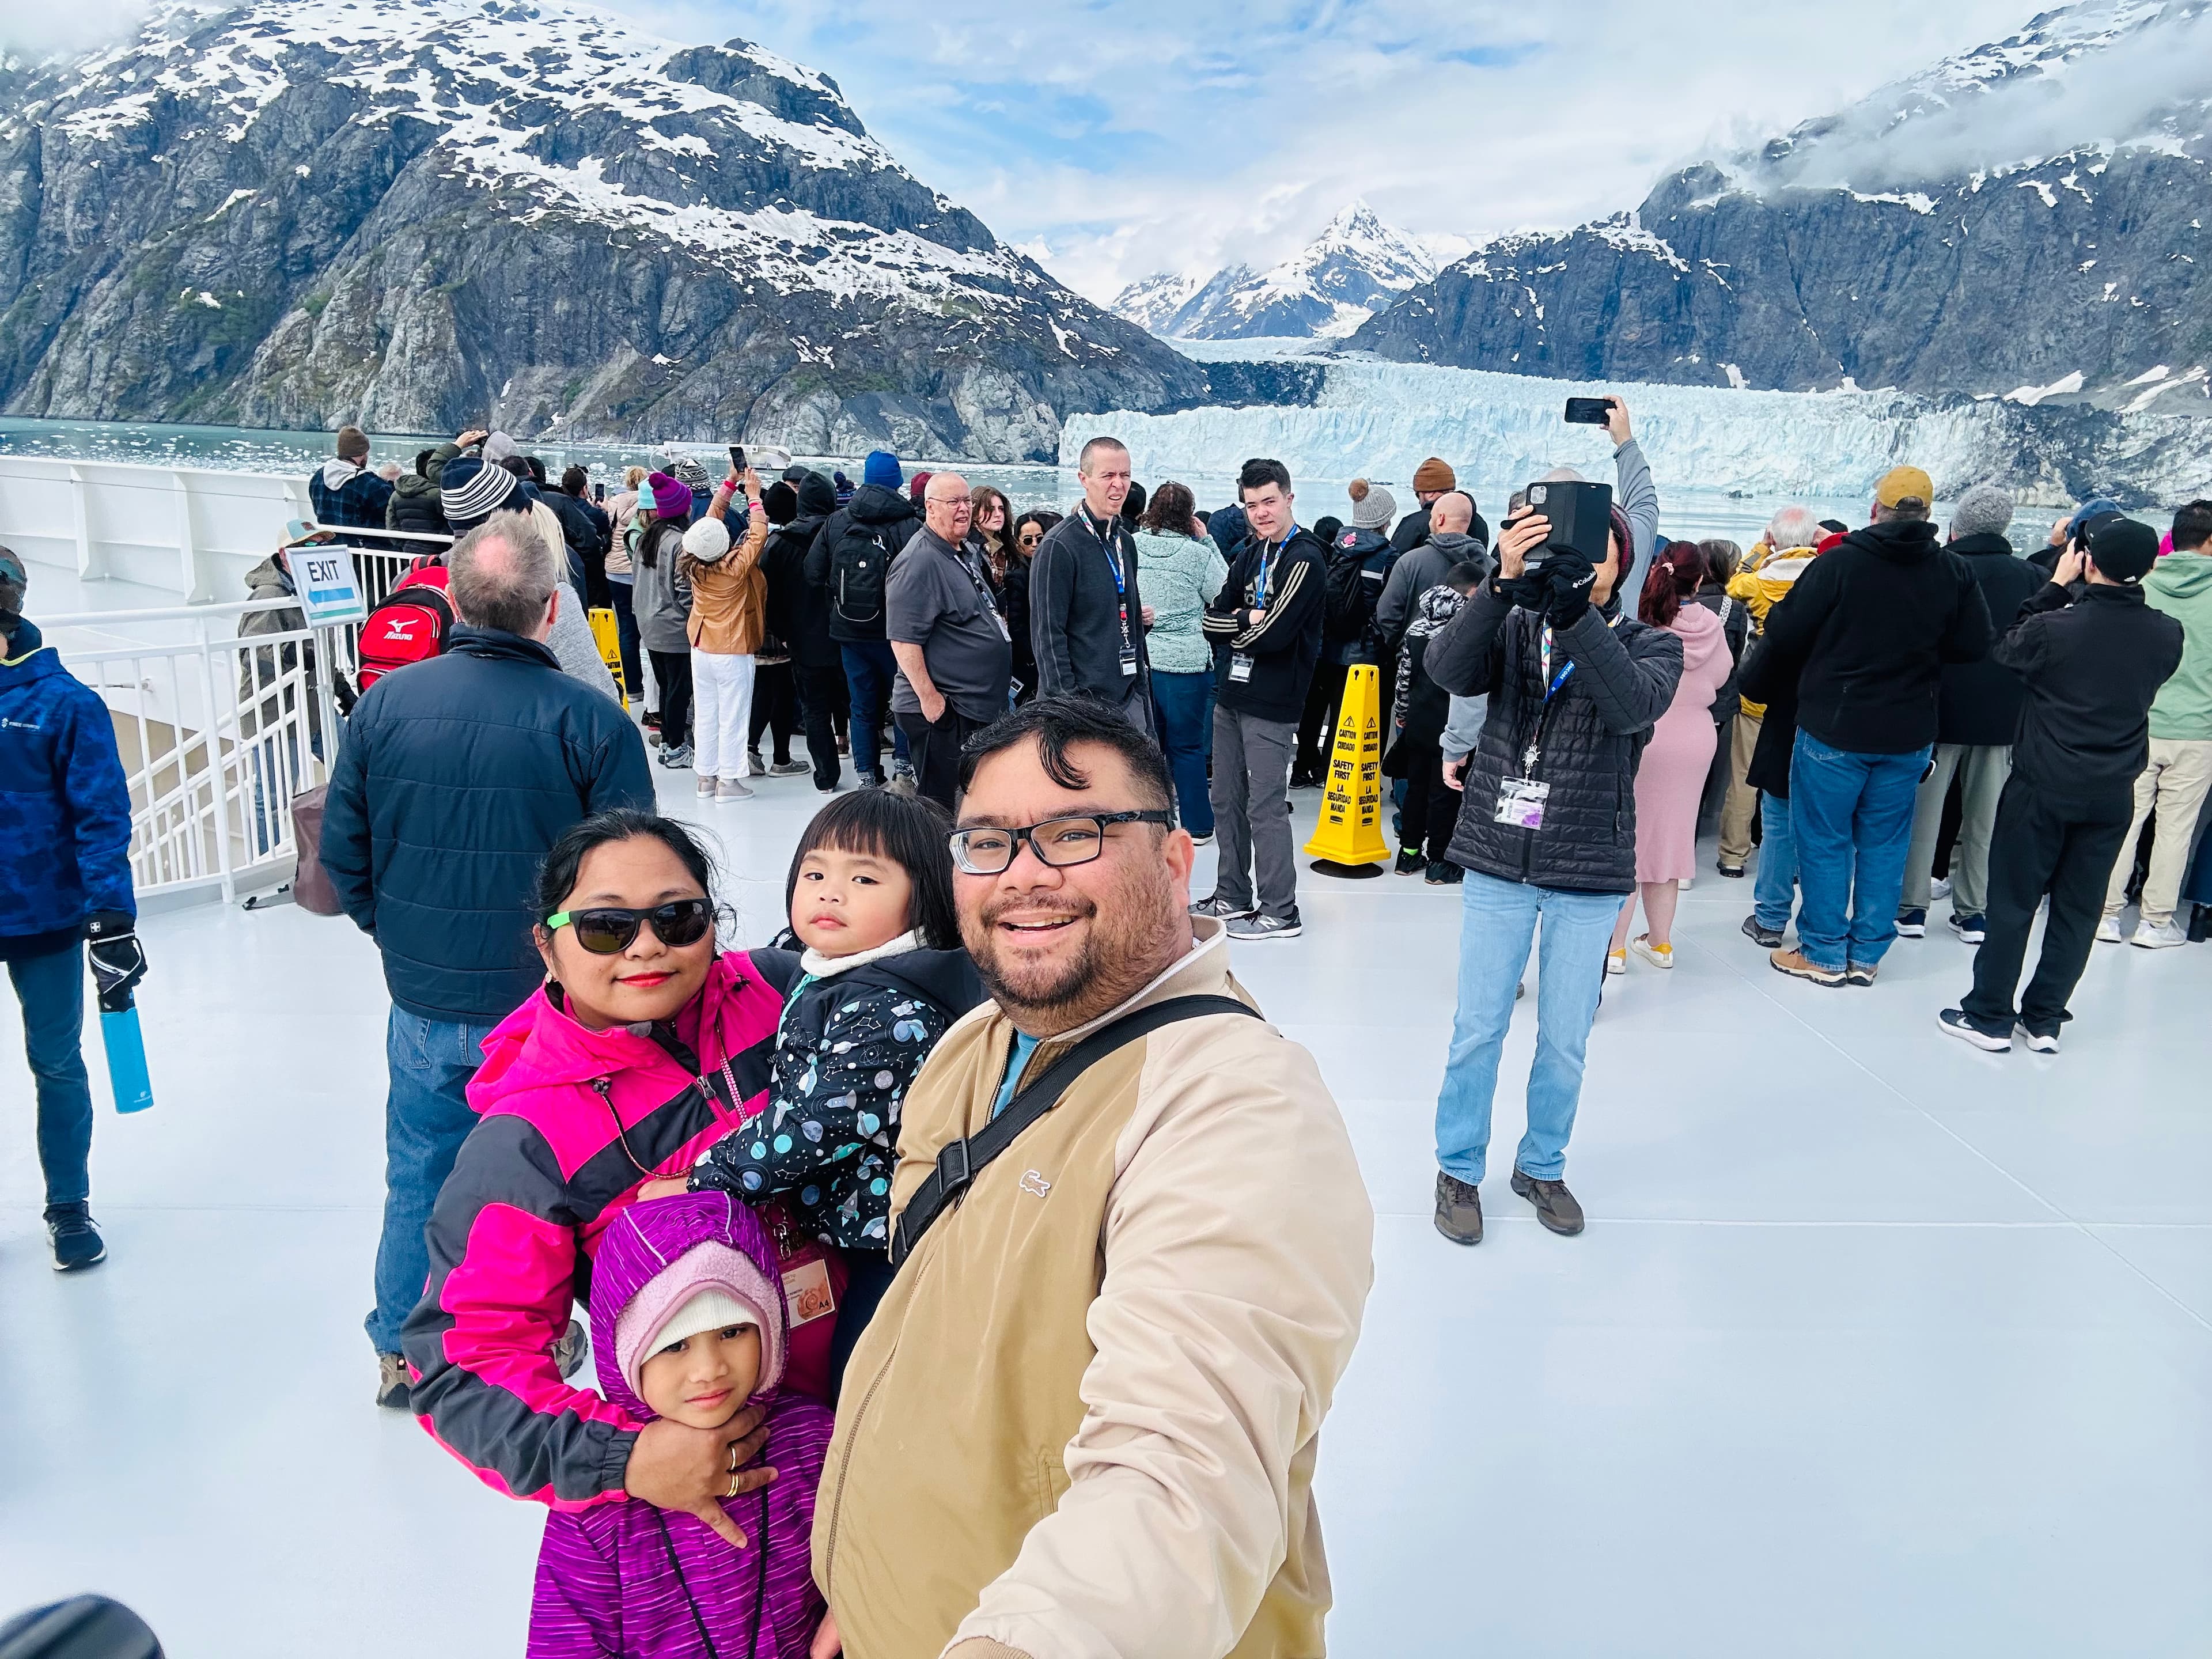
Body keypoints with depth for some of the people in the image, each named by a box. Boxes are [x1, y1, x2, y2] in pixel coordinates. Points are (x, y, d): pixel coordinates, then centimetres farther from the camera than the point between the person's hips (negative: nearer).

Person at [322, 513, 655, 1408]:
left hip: (424, 1001, 3)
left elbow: (342, 851, 0)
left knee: (418, 1176, 21)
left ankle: (400, 1355, 38)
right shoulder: (591, 719, -18)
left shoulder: (385, 703, -7)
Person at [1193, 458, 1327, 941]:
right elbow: (1213, 621, 6)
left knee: (1265, 808, -4)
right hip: (1230, 696, 8)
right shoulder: (1250, 553, 14)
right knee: (1226, 801, 14)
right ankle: (1232, 897, 27)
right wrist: (1247, 619, -12)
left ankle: (1280, 912, 6)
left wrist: (1234, 624, -5)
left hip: (1271, 703, -8)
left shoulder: (1303, 560, -12)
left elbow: (1273, 635, -21)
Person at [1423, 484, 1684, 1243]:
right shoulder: (1514, 627, 3)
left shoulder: (1651, 645, 2)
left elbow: (1634, 705, -22)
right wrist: (1504, 583, -32)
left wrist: (1576, 609, -33)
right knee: (1477, 1030, 6)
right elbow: (1448, 668, -19)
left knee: (1565, 1040, 10)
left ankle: (1542, 1166, 32)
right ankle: (1459, 1170, 24)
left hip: (1589, 874, 0)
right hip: (1498, 862, 0)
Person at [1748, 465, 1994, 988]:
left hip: (1833, 729, -4)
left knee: (1824, 840, 7)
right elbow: (1975, 646, 4)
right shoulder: (1953, 573, -1)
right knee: (1884, 843, 13)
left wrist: (1757, 686, 6)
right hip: (1908, 734, 4)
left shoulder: (1839, 561, -13)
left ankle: (1824, 953, 12)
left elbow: (1786, 634, -11)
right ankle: (1868, 954, 20)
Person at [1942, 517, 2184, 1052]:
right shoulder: (2168, 636, -5)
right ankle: (2044, 1019, 19)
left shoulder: (2054, 627, -18)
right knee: (2079, 909, 12)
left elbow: (2009, 649, 2)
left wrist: (2057, 584, 6)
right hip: (2113, 795, 4)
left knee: (2013, 902, 6)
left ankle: (1990, 1015, 12)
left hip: (2043, 787, -4)